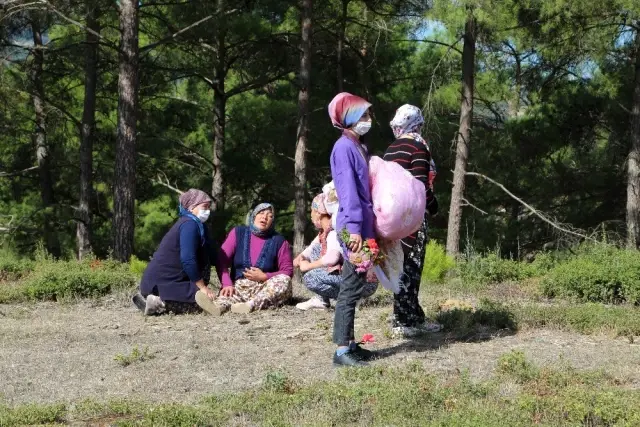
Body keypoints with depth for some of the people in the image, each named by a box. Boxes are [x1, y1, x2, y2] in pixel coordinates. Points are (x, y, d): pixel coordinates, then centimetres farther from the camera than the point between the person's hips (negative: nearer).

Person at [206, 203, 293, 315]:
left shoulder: (279, 241, 1)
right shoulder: (238, 233, 3)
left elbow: (287, 271, 3)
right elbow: (222, 260, -5)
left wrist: (264, 277, -13)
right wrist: (227, 284, -21)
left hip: (266, 287, 0)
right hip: (240, 285, 0)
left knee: (284, 281, -30)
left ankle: (250, 305, -49)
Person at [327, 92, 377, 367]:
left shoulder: (359, 146, 18)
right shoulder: (344, 147, -11)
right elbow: (348, 190, -19)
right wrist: (354, 227, -24)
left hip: (363, 226, 9)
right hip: (353, 227, -9)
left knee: (355, 287, 12)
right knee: (351, 288, -8)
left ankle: (349, 343, 18)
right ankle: (342, 349, -6)